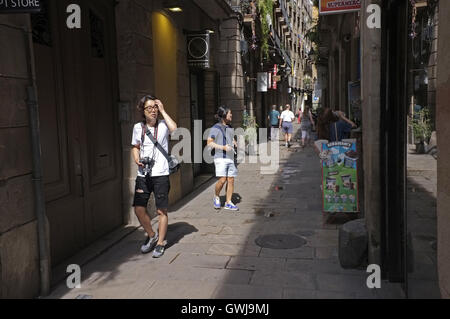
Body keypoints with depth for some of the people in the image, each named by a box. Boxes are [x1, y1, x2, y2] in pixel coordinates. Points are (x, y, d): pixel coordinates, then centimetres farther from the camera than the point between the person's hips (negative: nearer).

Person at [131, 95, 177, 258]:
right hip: (143, 175, 4)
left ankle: (160, 243, 20)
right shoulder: (138, 127, 7)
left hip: (160, 175, -3)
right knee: (139, 209, 1)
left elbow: (174, 129, -26)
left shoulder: (163, 125, -3)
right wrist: (137, 159, 1)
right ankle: (151, 235, 27)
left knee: (161, 211, 3)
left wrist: (162, 110, -16)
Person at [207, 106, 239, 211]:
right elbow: (209, 143, -9)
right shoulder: (216, 128, -5)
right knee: (222, 180, -13)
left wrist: (234, 143, 10)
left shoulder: (230, 127, 17)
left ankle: (228, 203, 12)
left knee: (231, 180, 4)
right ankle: (217, 197, 13)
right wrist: (223, 147, -18)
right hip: (221, 157, -7)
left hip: (231, 157, 7)